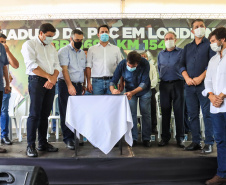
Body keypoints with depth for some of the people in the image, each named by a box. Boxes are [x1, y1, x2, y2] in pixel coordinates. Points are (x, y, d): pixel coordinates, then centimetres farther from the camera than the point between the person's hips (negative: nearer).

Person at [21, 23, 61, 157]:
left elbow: (57, 66, 12)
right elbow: (32, 65, -12)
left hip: (51, 83, 6)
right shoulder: (30, 44, 0)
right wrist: (49, 77, -12)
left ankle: (43, 143, 15)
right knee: (35, 114, -7)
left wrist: (53, 78, -8)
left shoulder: (52, 47, 19)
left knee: (45, 114, 8)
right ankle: (31, 146, 0)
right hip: (37, 81, -5)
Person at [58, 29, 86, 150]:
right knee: (66, 112, -3)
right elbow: (64, 69, -12)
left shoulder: (82, 53, 18)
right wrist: (70, 85, -21)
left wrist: (84, 84, 15)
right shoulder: (64, 51, -2)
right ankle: (68, 139, 2)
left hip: (78, 85, 6)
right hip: (65, 85, -5)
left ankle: (75, 136, 10)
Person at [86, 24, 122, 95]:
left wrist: (122, 82, 3)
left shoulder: (116, 49, 13)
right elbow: (88, 67, 6)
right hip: (97, 81, -1)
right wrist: (88, 82, -3)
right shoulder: (92, 49, 11)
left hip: (111, 81, 1)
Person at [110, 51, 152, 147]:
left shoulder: (145, 63, -28)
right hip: (130, 91, 1)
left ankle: (146, 138, 13)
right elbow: (113, 80, -21)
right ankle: (133, 138, 7)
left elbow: (144, 83, -29)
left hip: (144, 91, -1)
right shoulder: (122, 64, -24)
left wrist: (132, 92, -43)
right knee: (131, 114, -3)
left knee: (146, 114, 2)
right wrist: (113, 89, -44)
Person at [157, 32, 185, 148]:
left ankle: (180, 138, 6)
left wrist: (185, 79, -6)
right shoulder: (160, 54, 17)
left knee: (179, 111, -2)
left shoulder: (181, 52, 4)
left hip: (178, 83, -3)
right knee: (165, 111, 5)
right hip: (164, 85, 4)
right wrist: (163, 77, 11)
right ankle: (165, 137, 13)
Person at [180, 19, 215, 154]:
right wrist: (187, 78, -4)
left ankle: (209, 143, 2)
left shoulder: (210, 44, 5)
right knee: (193, 115, 7)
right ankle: (196, 142, 15)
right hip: (190, 86, 5)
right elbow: (182, 65, 13)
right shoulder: (188, 47, 18)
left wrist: (200, 78, -13)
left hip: (204, 84, -5)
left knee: (207, 114, -4)